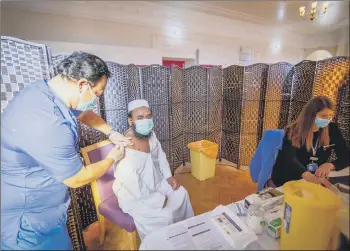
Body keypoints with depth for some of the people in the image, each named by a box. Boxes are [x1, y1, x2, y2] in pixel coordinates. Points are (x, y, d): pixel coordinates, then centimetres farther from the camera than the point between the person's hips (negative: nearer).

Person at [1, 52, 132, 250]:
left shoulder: (46, 90, -8)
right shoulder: (47, 124, -37)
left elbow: (85, 114, 13)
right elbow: (77, 179, -23)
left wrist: (111, 133, 4)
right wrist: (112, 158, -8)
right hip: (28, 219, -8)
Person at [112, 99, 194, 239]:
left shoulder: (150, 135, -12)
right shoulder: (126, 151, -37)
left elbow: (160, 155, 6)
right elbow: (136, 189, -31)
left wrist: (168, 176, -1)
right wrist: (159, 199, -18)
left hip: (154, 182, 8)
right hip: (134, 195, -7)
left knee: (181, 194, 11)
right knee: (165, 216, -15)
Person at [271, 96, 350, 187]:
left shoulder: (332, 129, -1)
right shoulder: (293, 131, -14)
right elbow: (290, 159, -27)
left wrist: (330, 165, -21)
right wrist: (307, 176, -47)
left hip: (317, 182, 3)